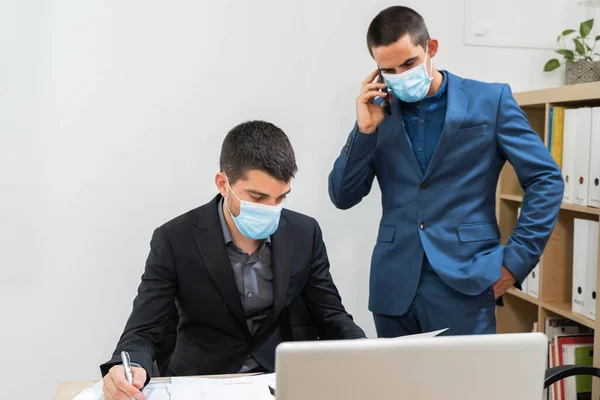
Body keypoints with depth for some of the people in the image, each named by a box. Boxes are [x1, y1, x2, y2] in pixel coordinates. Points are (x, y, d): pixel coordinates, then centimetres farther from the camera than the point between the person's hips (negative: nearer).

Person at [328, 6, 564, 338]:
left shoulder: (490, 101, 0)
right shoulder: (378, 112, 7)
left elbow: (546, 180, 1)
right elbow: (342, 197, 5)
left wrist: (516, 260, -5)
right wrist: (364, 130, -7)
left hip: (465, 283, -3)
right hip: (394, 287, 3)